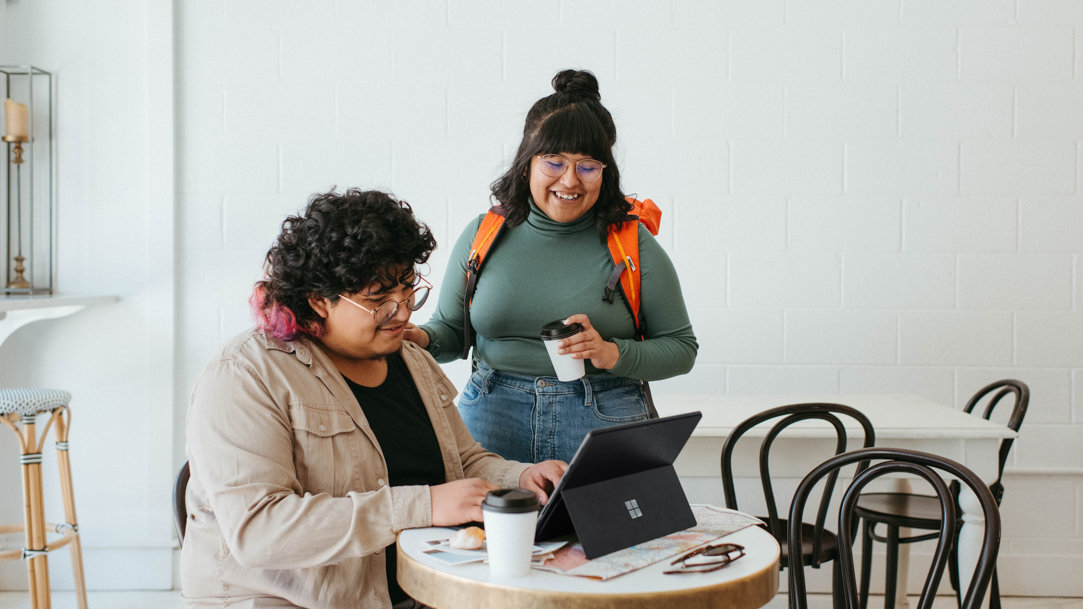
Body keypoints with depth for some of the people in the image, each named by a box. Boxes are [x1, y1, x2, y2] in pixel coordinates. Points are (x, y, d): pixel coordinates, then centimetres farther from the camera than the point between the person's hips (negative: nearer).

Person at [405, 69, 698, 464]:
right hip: (493, 415, 2)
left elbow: (682, 347, 3)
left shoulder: (631, 243, -1)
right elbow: (450, 330, 14)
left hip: (604, 420, -1)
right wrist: (420, 339, -9)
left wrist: (614, 354, -14)